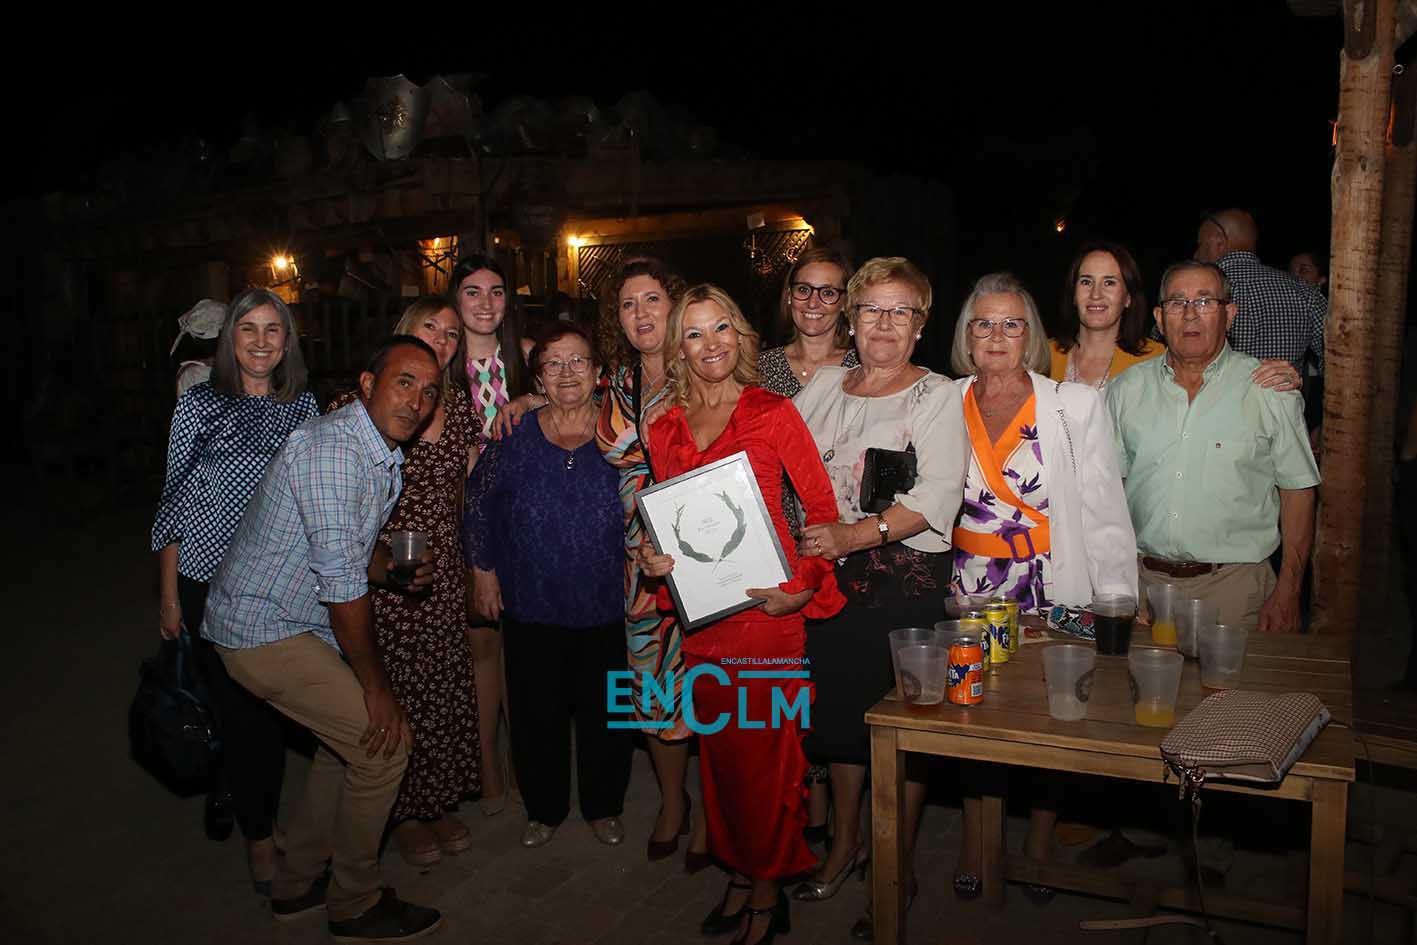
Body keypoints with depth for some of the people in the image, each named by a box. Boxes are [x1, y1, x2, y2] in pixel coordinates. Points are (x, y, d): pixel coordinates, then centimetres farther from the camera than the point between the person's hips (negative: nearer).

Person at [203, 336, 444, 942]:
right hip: (263, 630, -10)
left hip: (301, 623, 10)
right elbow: (341, 583, -26)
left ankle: (298, 884, 34)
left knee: (348, 735, 18)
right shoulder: (333, 450, -26)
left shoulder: (383, 456, 7)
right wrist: (376, 684, -19)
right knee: (383, 739, -8)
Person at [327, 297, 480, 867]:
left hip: (445, 574, 4)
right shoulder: (360, 402, -8)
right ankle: (404, 814, 25)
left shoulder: (458, 404, 6)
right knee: (395, 692, 5)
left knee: (446, 690, 11)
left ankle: (439, 802, 30)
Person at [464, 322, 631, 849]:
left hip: (605, 607, 0)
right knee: (537, 713, 12)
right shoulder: (514, 437, -4)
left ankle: (603, 806, 34)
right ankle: (544, 808, 34)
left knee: (604, 712, 11)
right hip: (530, 607, 0)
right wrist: (483, 569, 6)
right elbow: (478, 503, 7)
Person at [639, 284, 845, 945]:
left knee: (765, 750, 3)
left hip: (767, 607, -4)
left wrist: (803, 587, -14)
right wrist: (655, 560, -3)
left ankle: (768, 890, 22)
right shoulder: (665, 430, 9)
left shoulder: (774, 413, -4)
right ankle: (738, 874, 32)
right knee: (718, 748, 13)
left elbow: (822, 507, -4)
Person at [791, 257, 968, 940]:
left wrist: (855, 534, -26)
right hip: (829, 576, 5)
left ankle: (899, 867, 22)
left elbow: (936, 496, -16)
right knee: (839, 705, 15)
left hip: (907, 581, -5)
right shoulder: (823, 384, 11)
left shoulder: (937, 396, -4)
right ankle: (845, 841, 35)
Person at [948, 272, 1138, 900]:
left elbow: (1104, 511, -2)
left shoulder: (1076, 405, -3)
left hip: (1055, 599, -1)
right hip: (970, 598, 2)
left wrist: (1118, 602, -6)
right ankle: (974, 842, 28)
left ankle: (1040, 845, 29)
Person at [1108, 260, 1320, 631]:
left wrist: (1288, 591, -6)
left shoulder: (1271, 390, -2)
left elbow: (1297, 490, -1)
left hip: (1233, 585, -2)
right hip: (1142, 579, 2)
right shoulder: (1128, 388, 5)